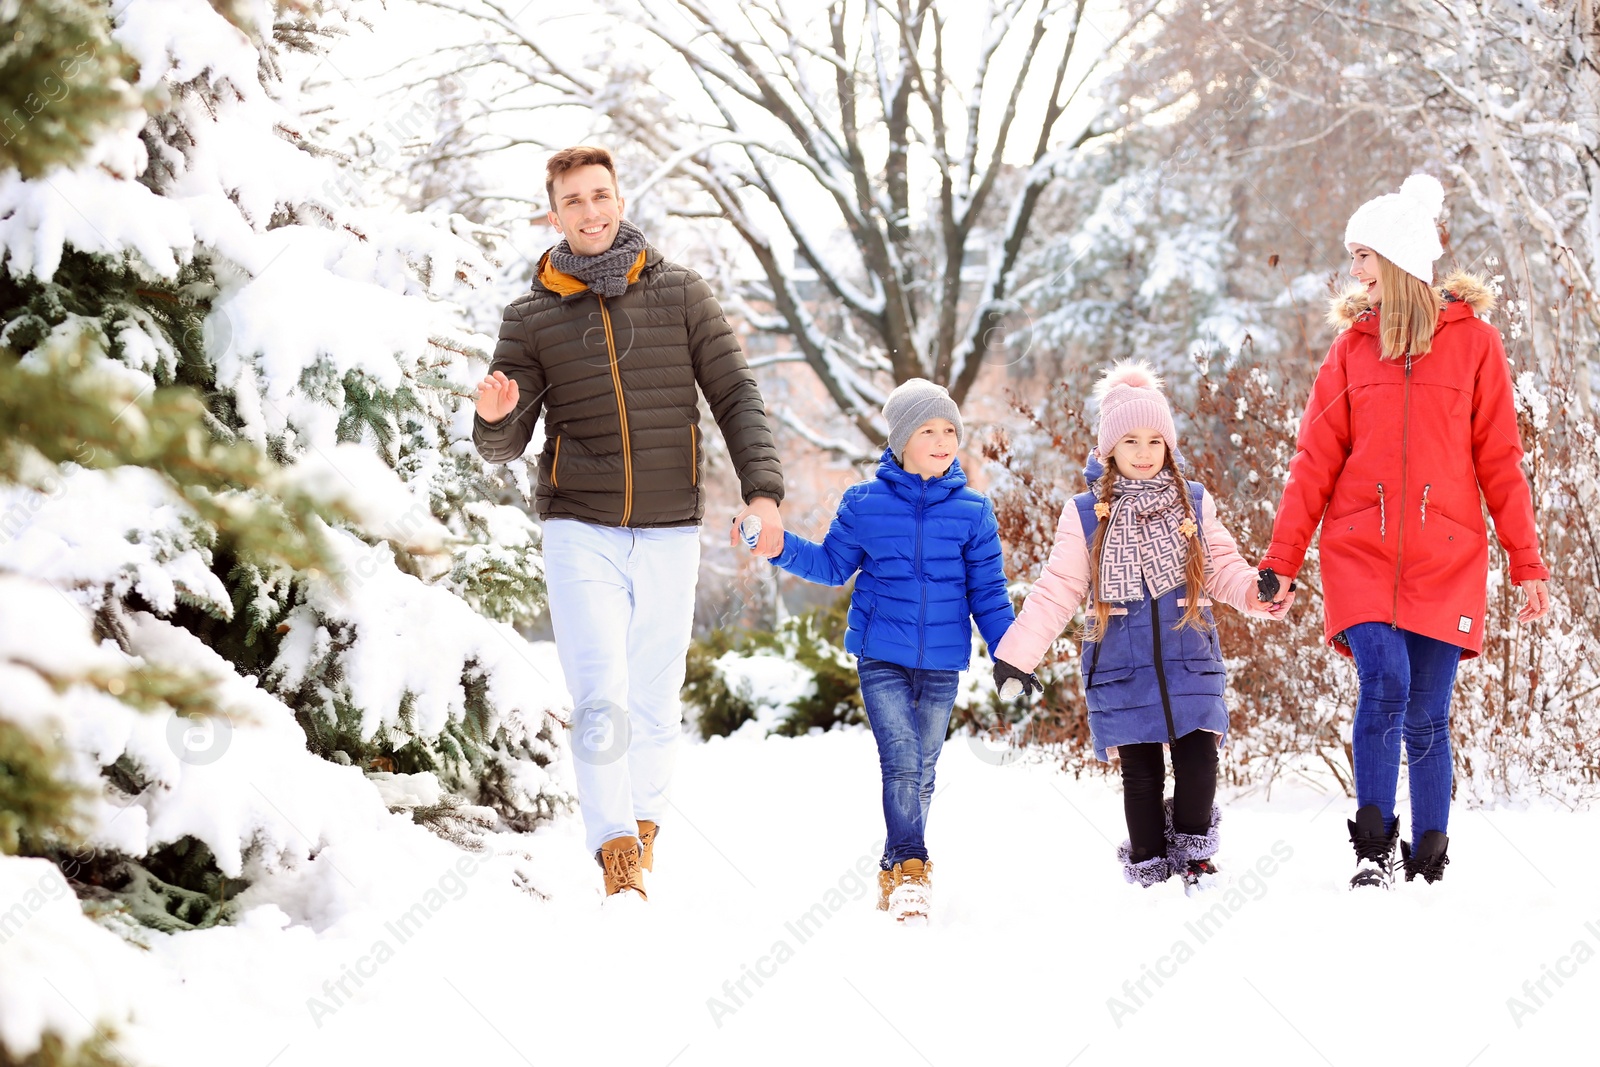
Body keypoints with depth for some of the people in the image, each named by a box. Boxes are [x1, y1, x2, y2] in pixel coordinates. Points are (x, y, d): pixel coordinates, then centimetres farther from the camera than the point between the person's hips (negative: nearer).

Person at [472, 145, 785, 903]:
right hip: (580, 531, -1)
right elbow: (506, 445, 3)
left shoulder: (680, 293, 3)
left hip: (669, 531, 1)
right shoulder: (531, 316, 2)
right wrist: (493, 418, -21)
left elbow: (736, 397, 3)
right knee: (600, 700, -12)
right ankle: (618, 867, -11)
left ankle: (642, 834, 27)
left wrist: (762, 487, -10)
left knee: (654, 699, 8)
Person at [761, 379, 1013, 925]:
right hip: (882, 656, -2)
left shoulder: (972, 511, 1)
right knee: (901, 762, -16)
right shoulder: (864, 504, -1)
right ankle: (909, 867, -11)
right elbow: (833, 565, 10)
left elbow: (988, 591, 6)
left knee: (922, 770, 11)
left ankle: (901, 870, 24)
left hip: (942, 662, 2)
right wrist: (782, 548, -5)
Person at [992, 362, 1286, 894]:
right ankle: (1148, 867, 14)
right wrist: (1016, 651, -1)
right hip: (1121, 667, -1)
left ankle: (1195, 850, 13)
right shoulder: (1086, 515, 4)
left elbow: (1224, 567, 7)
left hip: (1189, 659, 1)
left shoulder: (1195, 504, 8)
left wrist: (1256, 593, -15)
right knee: (1141, 770, 1)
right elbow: (1056, 591, 5)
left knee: (1198, 755, -10)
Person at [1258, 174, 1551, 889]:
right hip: (1360, 553, 1)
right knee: (1384, 685, -19)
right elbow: (1316, 460, 7)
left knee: (1426, 718, 1)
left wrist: (1528, 565, 1)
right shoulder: (1353, 344, 8)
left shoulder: (1473, 341, 3)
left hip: (1446, 559, -1)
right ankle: (1372, 851, -6)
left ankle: (1428, 869, 14)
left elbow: (1500, 462, 4)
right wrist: (1281, 559, 2)